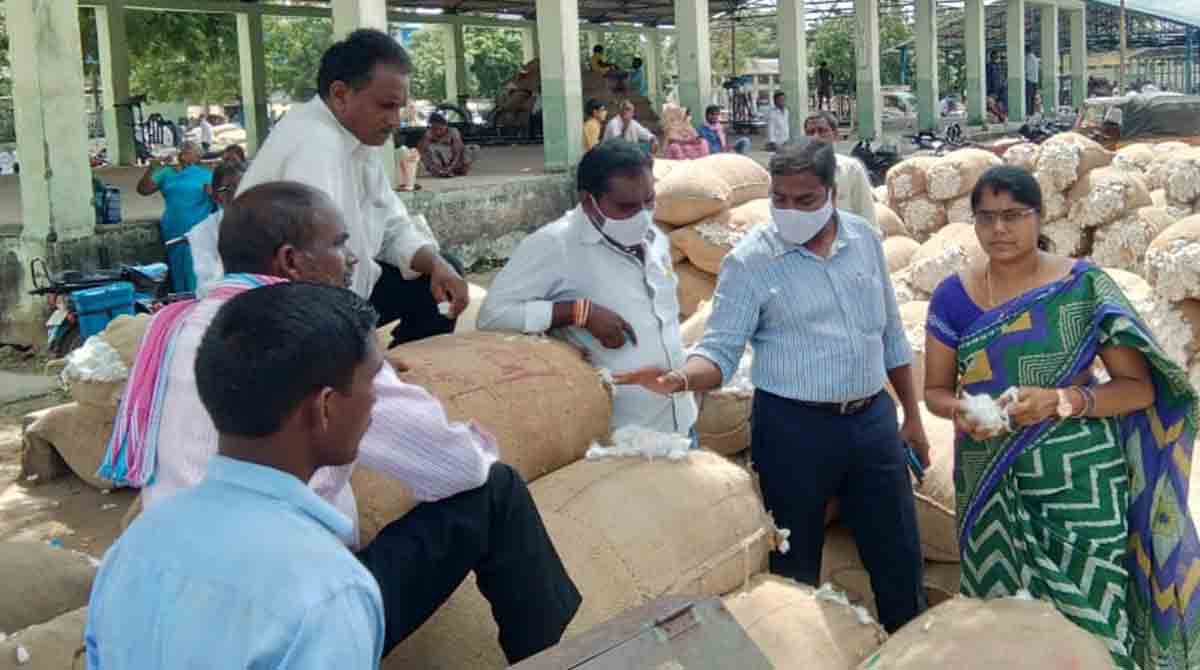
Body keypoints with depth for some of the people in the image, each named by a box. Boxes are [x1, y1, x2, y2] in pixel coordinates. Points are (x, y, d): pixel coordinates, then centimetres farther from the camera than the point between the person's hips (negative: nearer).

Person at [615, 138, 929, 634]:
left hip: (873, 418, 4)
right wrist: (681, 378, -34)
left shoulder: (864, 238, 5)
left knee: (900, 556, 16)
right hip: (795, 427, -4)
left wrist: (912, 415, 15)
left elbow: (891, 334, 13)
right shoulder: (750, 260, -9)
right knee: (794, 566, 9)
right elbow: (721, 349, -12)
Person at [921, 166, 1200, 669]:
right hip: (991, 482, 2)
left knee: (1087, 614, -2)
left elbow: (1140, 385, -6)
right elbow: (935, 389, 8)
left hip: (1077, 479, -2)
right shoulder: (953, 296, 1)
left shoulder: (1084, 287, -6)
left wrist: (1062, 401, -21)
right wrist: (958, 411, -15)